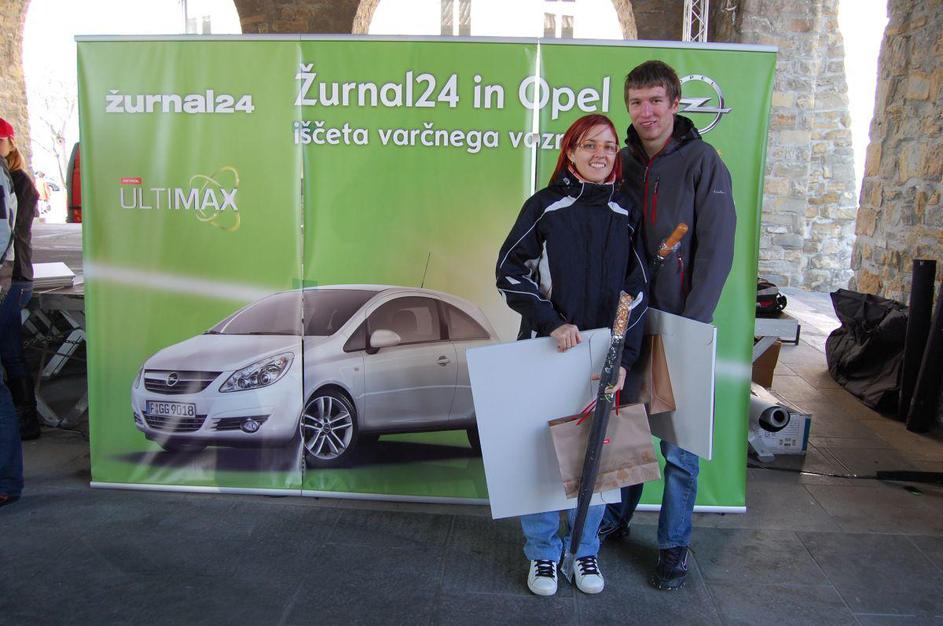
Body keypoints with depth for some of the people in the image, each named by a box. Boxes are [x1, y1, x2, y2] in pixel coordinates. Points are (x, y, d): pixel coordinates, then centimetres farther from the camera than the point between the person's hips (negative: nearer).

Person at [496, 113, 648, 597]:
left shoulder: (626, 214, 7)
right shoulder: (545, 205, -1)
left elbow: (636, 290, 4)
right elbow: (510, 271, -3)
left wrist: (623, 358, -6)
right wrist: (552, 323, -14)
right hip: (546, 349, -2)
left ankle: (585, 551, 28)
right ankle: (543, 552, 23)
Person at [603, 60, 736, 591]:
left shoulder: (703, 161, -7)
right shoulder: (623, 164, 8)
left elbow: (716, 249, -11)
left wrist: (691, 324, -15)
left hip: (681, 323, -4)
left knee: (680, 442, 4)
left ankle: (675, 546, 20)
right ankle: (616, 518, 33)